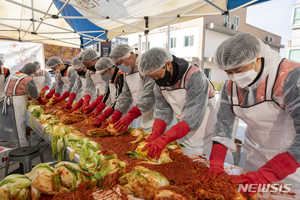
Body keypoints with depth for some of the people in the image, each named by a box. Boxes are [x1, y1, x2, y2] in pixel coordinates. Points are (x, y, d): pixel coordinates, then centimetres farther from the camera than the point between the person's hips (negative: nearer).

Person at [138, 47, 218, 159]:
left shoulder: (194, 77, -25)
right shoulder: (160, 83, -4)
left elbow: (192, 117, -31)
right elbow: (162, 112, -6)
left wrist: (164, 139, -39)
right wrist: (155, 135, -24)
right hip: (183, 132, 6)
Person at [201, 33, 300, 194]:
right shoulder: (230, 86, -8)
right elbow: (224, 123, -8)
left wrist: (265, 175, -36)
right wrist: (216, 164, -17)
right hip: (255, 155, 4)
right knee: (251, 192, 14)